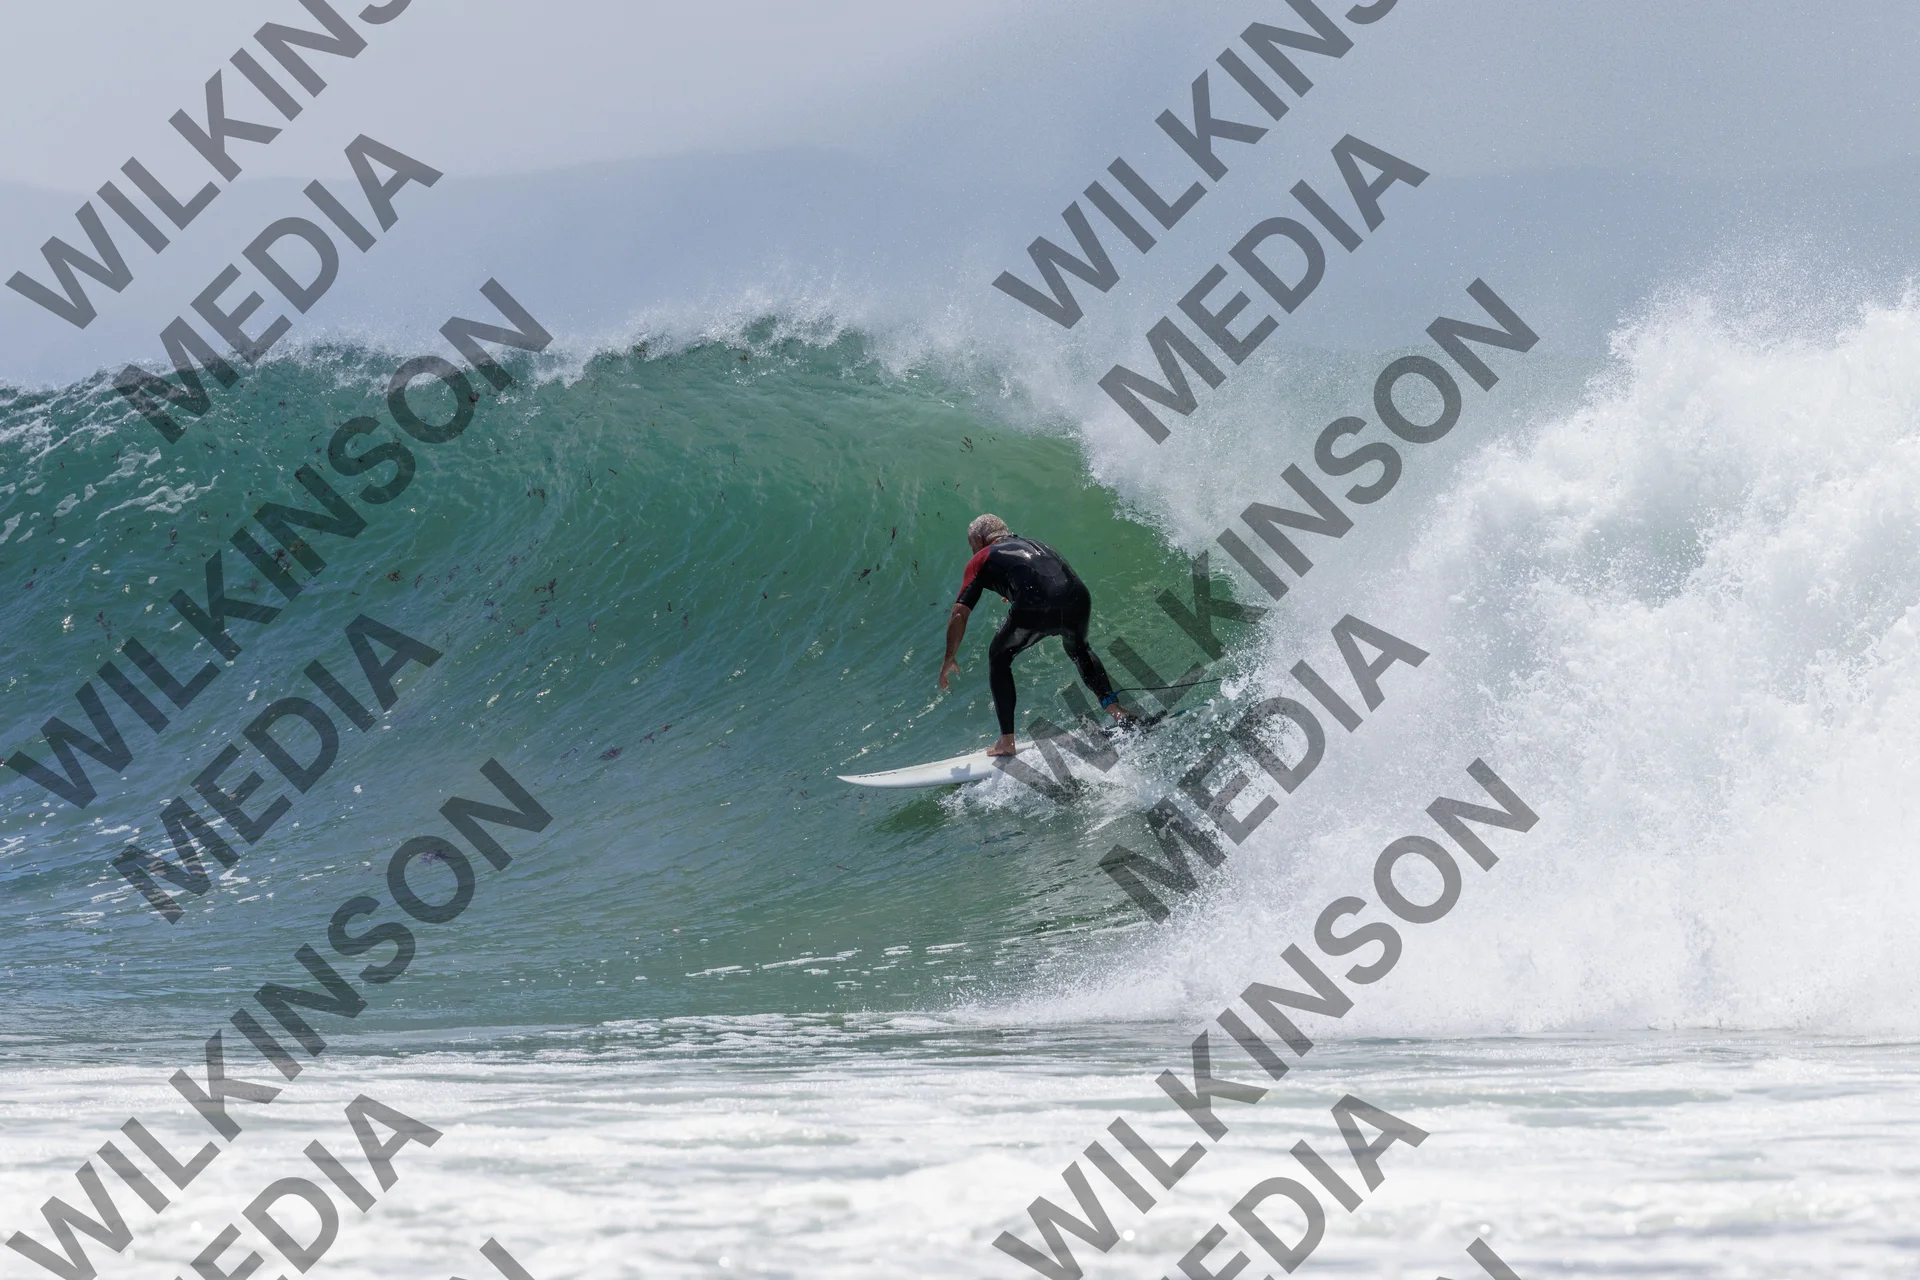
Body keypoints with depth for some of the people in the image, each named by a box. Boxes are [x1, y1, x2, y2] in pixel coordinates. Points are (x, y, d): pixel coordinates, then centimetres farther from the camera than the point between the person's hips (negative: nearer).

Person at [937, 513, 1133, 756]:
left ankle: (1006, 742, 16)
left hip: (1036, 609, -5)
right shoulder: (1034, 545, 37)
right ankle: (1117, 712, 23)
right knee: (1078, 649, 37)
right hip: (1078, 599, 5)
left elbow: (959, 615, 13)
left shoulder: (983, 559, 20)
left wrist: (949, 660, 22)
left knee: (999, 658, 22)